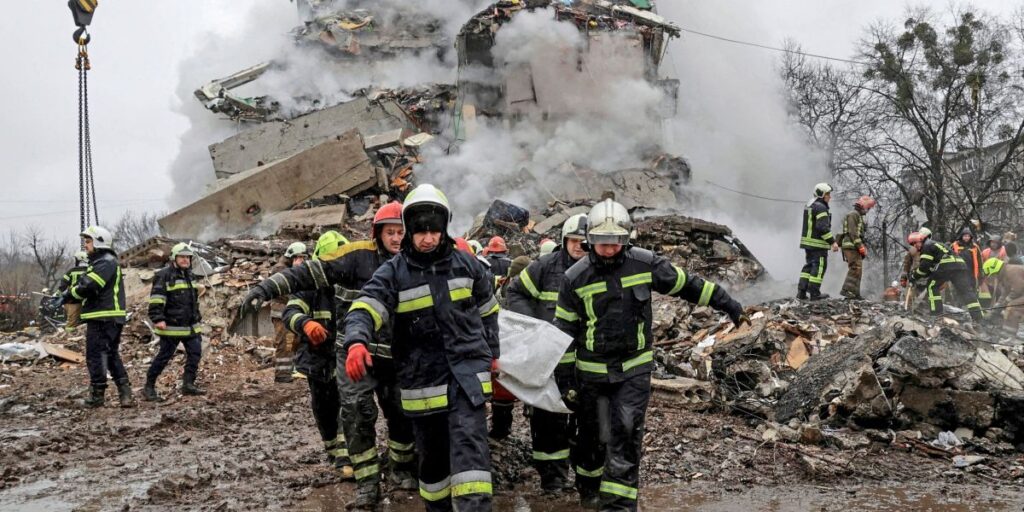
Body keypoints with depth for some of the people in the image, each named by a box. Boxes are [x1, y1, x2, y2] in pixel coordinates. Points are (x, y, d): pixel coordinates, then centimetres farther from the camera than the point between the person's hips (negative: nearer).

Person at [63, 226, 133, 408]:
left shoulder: (106, 262, -14)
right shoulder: (99, 262, 20)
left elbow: (88, 286, -23)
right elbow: (84, 283, 20)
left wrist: (69, 294, -7)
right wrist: (69, 294, 4)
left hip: (103, 319, -10)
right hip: (105, 317, 10)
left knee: (96, 355, -3)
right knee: (111, 355, 12)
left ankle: (97, 395, 4)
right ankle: (125, 392, 10)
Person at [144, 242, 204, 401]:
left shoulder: (190, 275, 16)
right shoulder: (164, 275, -11)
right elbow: (156, 299, -19)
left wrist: (197, 317, 27)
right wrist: (158, 319, -26)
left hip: (191, 326, 8)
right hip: (171, 326, -8)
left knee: (195, 353, 4)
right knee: (164, 356, -3)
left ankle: (188, 384, 13)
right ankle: (149, 388, 7)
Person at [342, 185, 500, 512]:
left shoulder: (465, 264, 2)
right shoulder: (393, 272, -5)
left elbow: (488, 309, 18)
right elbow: (365, 308, -20)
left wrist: (492, 352, 21)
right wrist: (356, 343, -40)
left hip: (467, 373, 0)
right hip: (422, 378, 0)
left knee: (469, 448, -15)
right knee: (432, 454, 15)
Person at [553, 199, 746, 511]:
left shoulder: (645, 264, -8)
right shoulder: (575, 277, -9)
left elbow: (688, 285, 3)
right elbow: (564, 328, 0)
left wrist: (730, 306, 7)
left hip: (635, 368, 0)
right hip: (592, 370, 1)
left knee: (627, 437, -8)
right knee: (593, 434, 13)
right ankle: (589, 486, 38)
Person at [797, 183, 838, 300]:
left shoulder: (810, 206, 15)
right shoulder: (821, 208, -16)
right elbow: (823, 227, -23)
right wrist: (832, 242, -21)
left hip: (808, 242, 9)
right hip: (818, 243, -9)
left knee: (809, 265, 13)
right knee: (819, 266, -2)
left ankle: (801, 291, 8)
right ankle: (814, 293, -1)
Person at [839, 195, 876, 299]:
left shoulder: (859, 216, 26)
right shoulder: (853, 215, -7)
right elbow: (852, 232, -17)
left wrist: (863, 247, 18)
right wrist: (860, 246, -20)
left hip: (854, 247, 11)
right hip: (851, 246, -11)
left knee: (857, 270, 7)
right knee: (856, 268, -18)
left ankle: (855, 293, 6)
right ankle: (846, 290, -22)